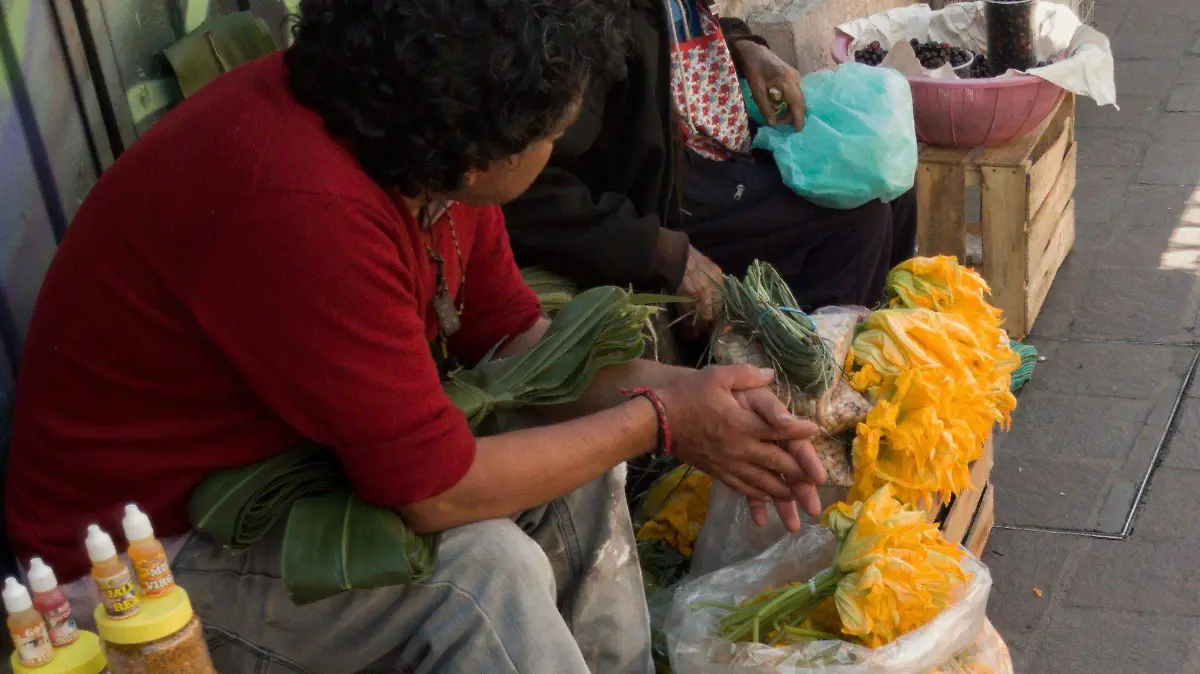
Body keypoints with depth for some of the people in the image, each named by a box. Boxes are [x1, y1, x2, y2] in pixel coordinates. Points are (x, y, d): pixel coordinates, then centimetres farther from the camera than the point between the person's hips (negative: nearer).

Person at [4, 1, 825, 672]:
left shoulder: (423, 148, -8)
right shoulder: (304, 207, -35)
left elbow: (518, 337, 4)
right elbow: (439, 491, -29)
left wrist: (692, 396, -10)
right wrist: (659, 419, -17)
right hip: (147, 554, -9)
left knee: (579, 473, 2)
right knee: (485, 571, -25)